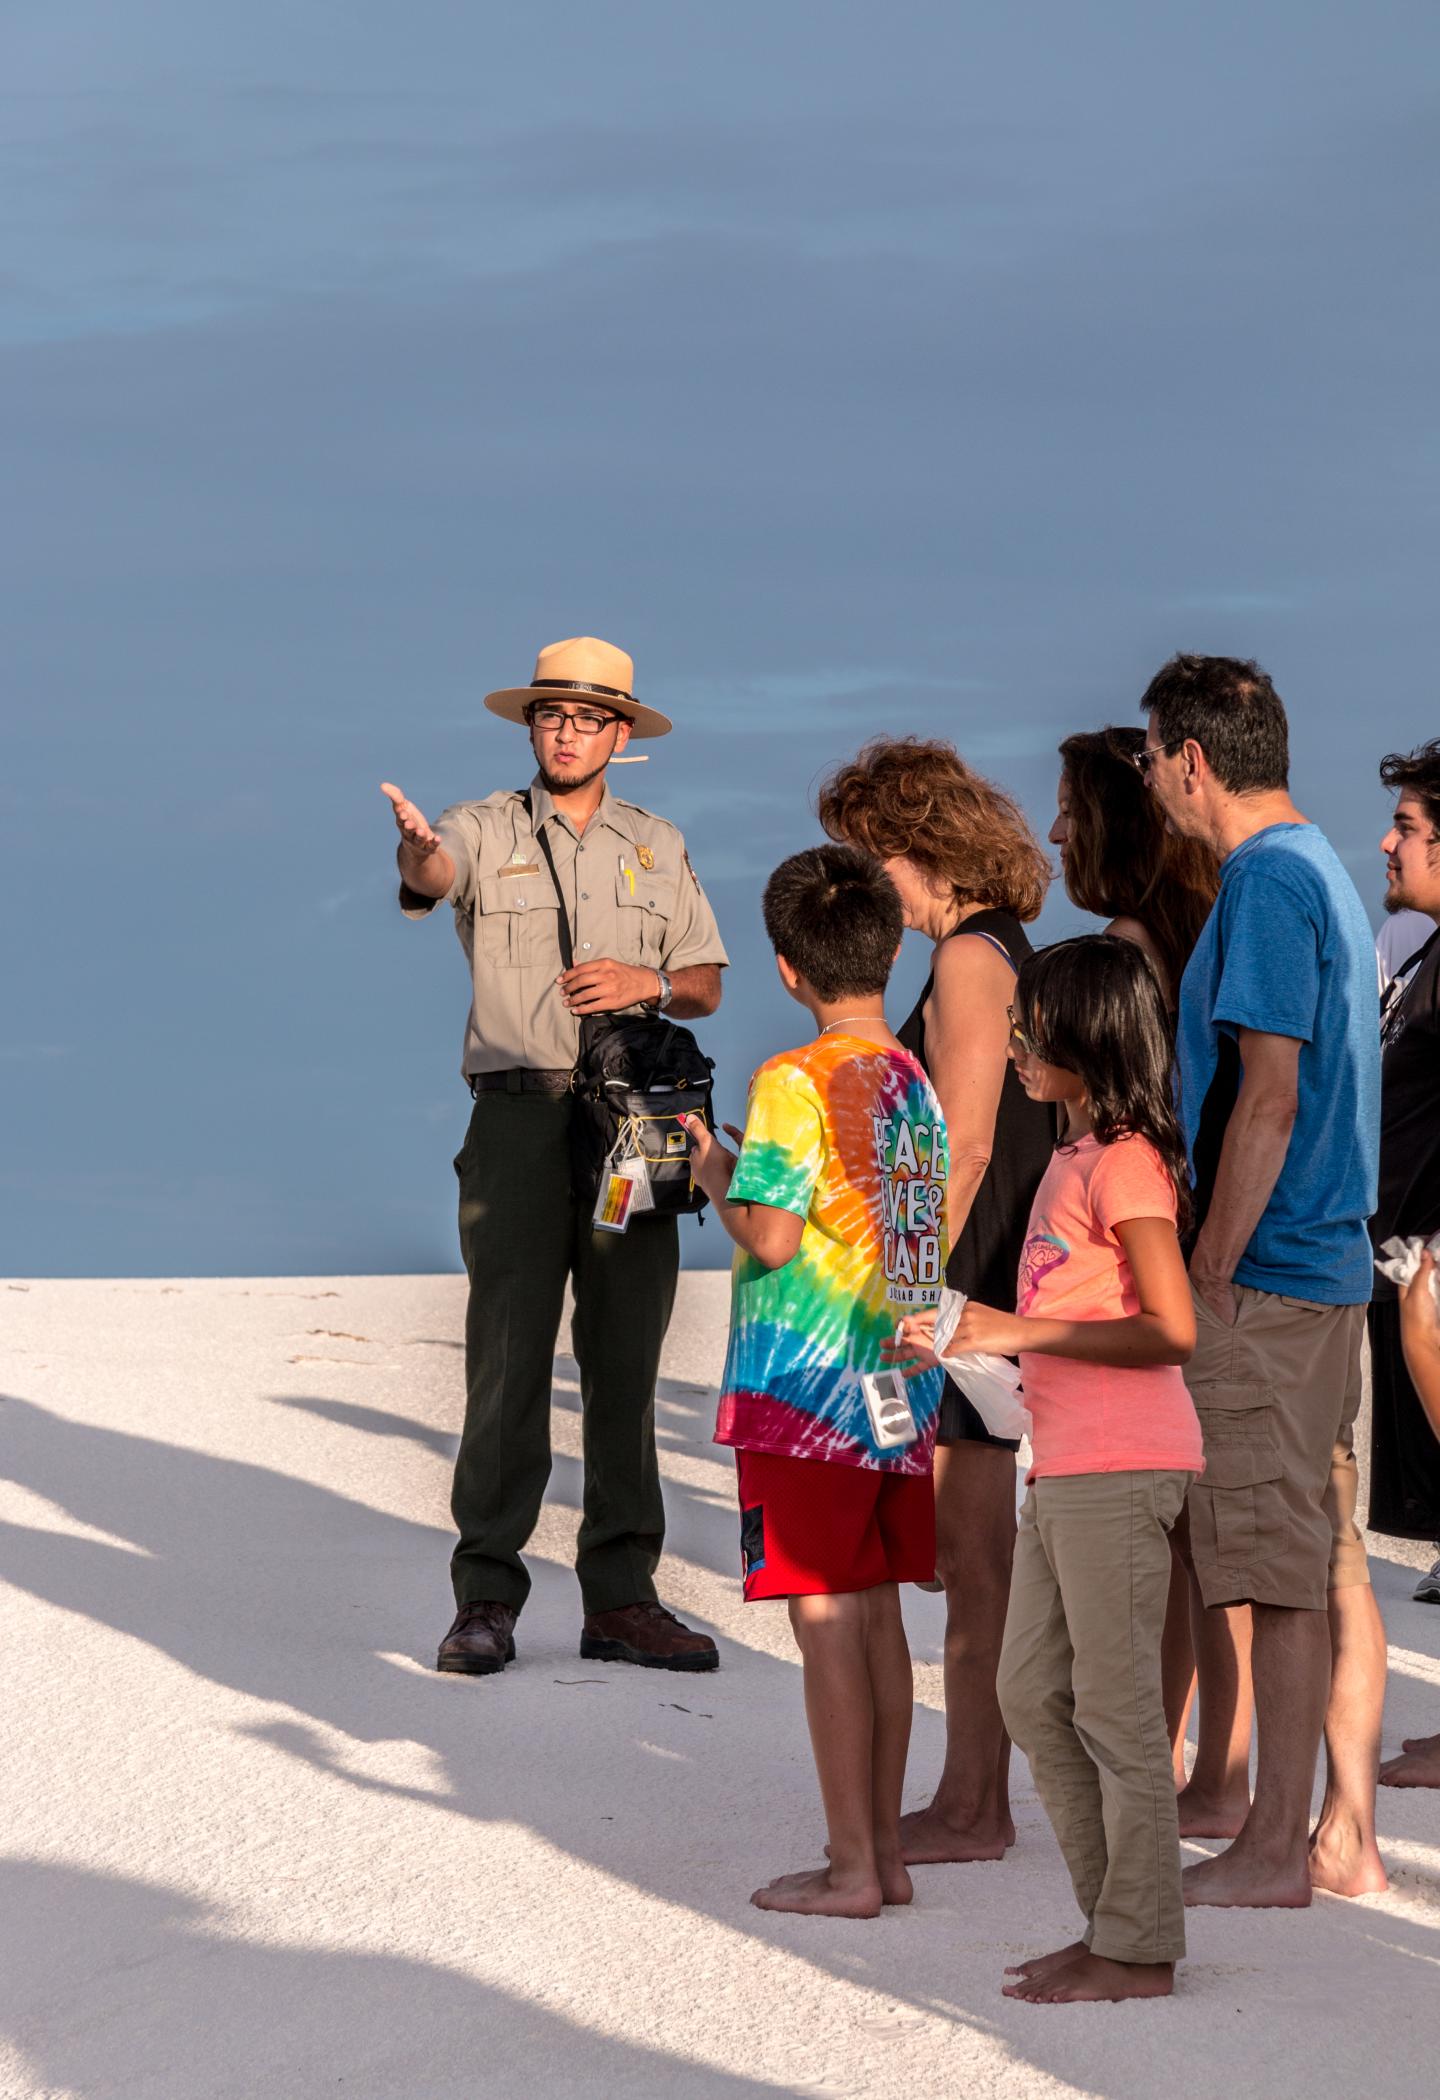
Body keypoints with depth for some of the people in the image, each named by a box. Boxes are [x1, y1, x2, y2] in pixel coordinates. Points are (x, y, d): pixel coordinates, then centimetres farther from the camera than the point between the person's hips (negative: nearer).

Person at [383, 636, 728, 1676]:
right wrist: (417, 851, -45)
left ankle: (621, 1598, 8)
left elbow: (708, 983, 16)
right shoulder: (488, 830, 4)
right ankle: (487, 1599, -3)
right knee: (507, 1357, -7)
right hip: (520, 1117, -3)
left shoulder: (659, 846, 15)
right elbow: (436, 871, -20)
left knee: (626, 1359, 3)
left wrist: (647, 982, -6)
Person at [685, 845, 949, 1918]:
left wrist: (720, 1182, 1)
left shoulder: (796, 1084, -14)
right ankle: (886, 1849, 18)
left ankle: (852, 1865, 0)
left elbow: (772, 1236, -20)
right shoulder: (919, 1081, 7)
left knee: (828, 1624, -2)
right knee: (878, 1617, 13)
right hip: (900, 1388, 7)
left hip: (808, 1391, -7)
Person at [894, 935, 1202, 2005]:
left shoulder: (1125, 1162, -13)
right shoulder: (1075, 1157, 16)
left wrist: (1024, 1333, -19)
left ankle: (1139, 1948, 3)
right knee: (1034, 1693, 13)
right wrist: (979, 1339, 12)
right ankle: (1114, 1921, 19)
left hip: (1120, 1470, -10)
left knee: (1115, 1706, -4)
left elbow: (1170, 1328, -21)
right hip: (1065, 1467, 10)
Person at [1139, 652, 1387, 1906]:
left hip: (1269, 1281, -9)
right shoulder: (1324, 874, 16)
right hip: (1333, 1266, 9)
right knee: (1333, 1558, 10)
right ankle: (1347, 1834, 13)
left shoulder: (1266, 883, -14)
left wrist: (1210, 1279, -16)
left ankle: (1276, 1851, -1)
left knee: (1285, 1572, -5)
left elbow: (1269, 1099, -20)